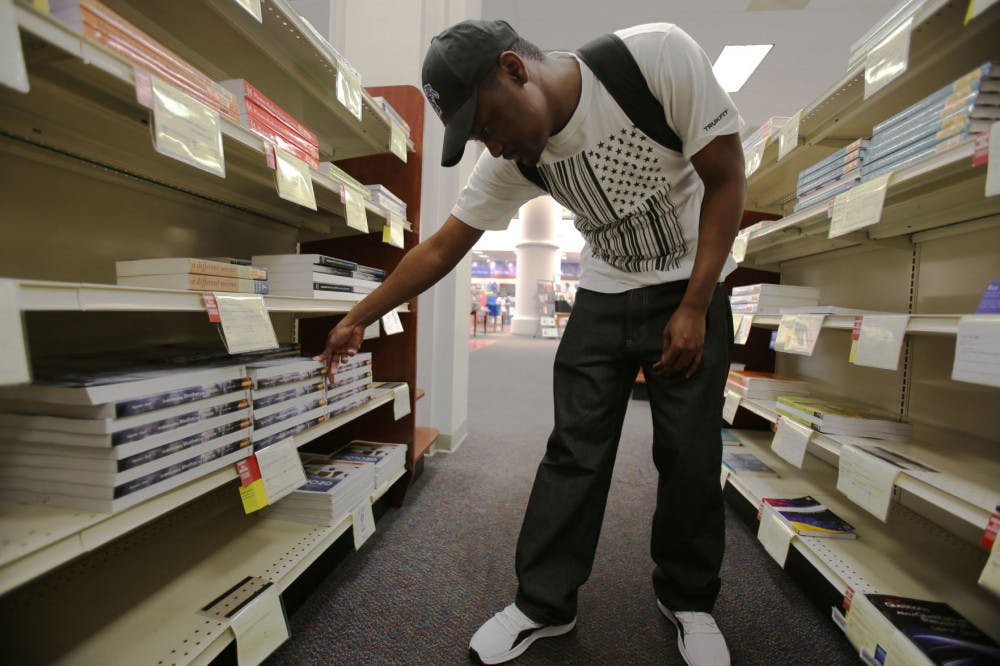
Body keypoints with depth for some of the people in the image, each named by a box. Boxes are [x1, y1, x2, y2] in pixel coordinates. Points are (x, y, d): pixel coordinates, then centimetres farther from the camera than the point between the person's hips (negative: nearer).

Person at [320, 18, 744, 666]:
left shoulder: (660, 56, -18)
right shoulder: (516, 159, -9)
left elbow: (727, 180, -11)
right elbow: (440, 249, -5)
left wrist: (693, 308, -16)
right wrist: (359, 318, 0)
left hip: (692, 290, -1)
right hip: (604, 296, 2)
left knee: (691, 454, 0)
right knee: (574, 451, -2)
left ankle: (688, 601, 27)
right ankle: (545, 604, 17)